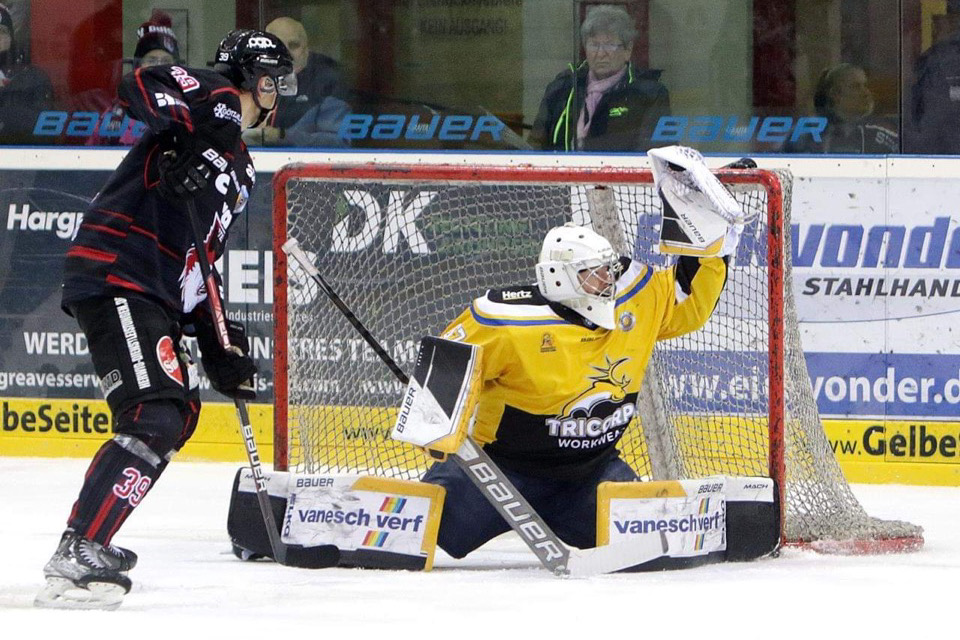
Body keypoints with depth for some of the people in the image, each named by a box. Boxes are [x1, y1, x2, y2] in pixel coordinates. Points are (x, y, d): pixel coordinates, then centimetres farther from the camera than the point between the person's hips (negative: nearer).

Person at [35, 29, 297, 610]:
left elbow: (198, 257, 26)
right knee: (153, 419, -19)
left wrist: (218, 342, 20)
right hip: (116, 277, -11)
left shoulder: (240, 168, 26)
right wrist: (185, 142, -33)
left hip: (156, 294, 11)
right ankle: (76, 557, -24)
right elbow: (142, 87, -21)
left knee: (180, 412, 19)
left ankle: (90, 541, 22)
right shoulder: (215, 97, -2)